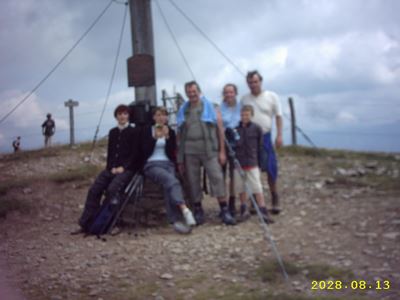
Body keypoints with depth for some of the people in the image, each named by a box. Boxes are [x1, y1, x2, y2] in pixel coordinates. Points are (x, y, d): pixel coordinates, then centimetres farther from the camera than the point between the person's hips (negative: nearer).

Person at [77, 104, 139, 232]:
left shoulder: (133, 132, 3)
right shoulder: (112, 132, 19)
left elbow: (135, 153, -3)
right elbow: (110, 152, 16)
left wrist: (123, 167, -14)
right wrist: (112, 167, -2)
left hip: (127, 169, -5)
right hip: (112, 168, 5)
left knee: (112, 189, -30)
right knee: (94, 190, -15)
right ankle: (86, 223, -13)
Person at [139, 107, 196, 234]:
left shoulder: (171, 132, 16)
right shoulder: (146, 130, 10)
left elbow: (171, 153, 5)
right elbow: (145, 152, 0)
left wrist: (167, 137, -7)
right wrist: (155, 138, -9)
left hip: (168, 164, 2)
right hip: (152, 165, -2)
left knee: (169, 185, -32)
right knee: (171, 180, -35)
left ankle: (175, 220, -42)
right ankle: (184, 209, -53)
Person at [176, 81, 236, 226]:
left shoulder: (210, 107, 6)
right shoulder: (183, 111, 14)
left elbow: (220, 129, 2)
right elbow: (179, 134, 13)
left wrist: (222, 151, -4)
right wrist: (180, 157, 9)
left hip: (209, 149, -3)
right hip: (189, 151, 3)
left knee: (217, 177, -9)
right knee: (193, 180, 3)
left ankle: (224, 210, -5)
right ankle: (198, 211, 14)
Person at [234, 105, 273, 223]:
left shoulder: (256, 128, -2)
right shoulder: (235, 128, 1)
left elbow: (260, 146, 3)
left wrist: (259, 161, 2)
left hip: (252, 163, -2)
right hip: (238, 163, 3)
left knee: (257, 188, -4)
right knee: (241, 188, 11)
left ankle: (263, 212, 0)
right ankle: (244, 210, 24)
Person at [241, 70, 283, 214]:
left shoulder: (272, 96, 1)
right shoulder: (244, 99, 5)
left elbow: (278, 116, 1)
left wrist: (279, 135, -7)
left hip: (265, 137, -1)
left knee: (271, 169, -3)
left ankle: (274, 198, 13)